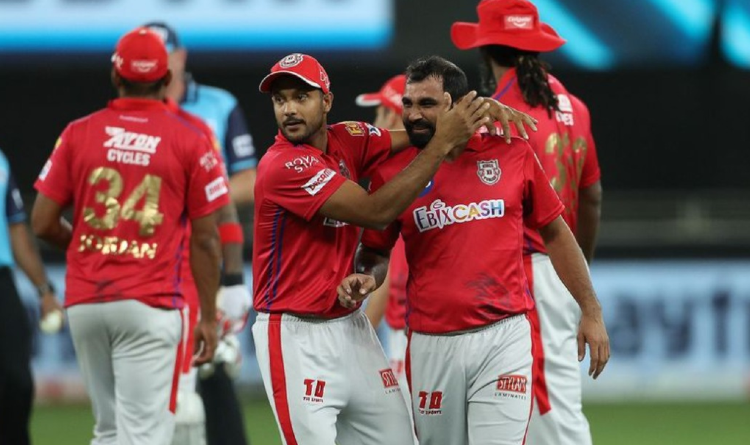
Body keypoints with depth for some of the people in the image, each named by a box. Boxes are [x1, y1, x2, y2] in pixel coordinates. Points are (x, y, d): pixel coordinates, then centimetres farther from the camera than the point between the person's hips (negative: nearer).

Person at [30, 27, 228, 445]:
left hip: (84, 302, 4)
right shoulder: (190, 141, -2)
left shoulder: (78, 133, 4)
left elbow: (44, 223, 4)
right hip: (149, 303, -4)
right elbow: (205, 239, -1)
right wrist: (209, 317, 7)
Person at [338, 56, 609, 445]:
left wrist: (591, 311, 9)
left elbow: (555, 233, 11)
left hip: (503, 336, -1)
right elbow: (375, 252, 12)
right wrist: (365, 279, -11)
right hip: (431, 344, 2)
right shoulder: (392, 172, 3)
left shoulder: (512, 155, 3)